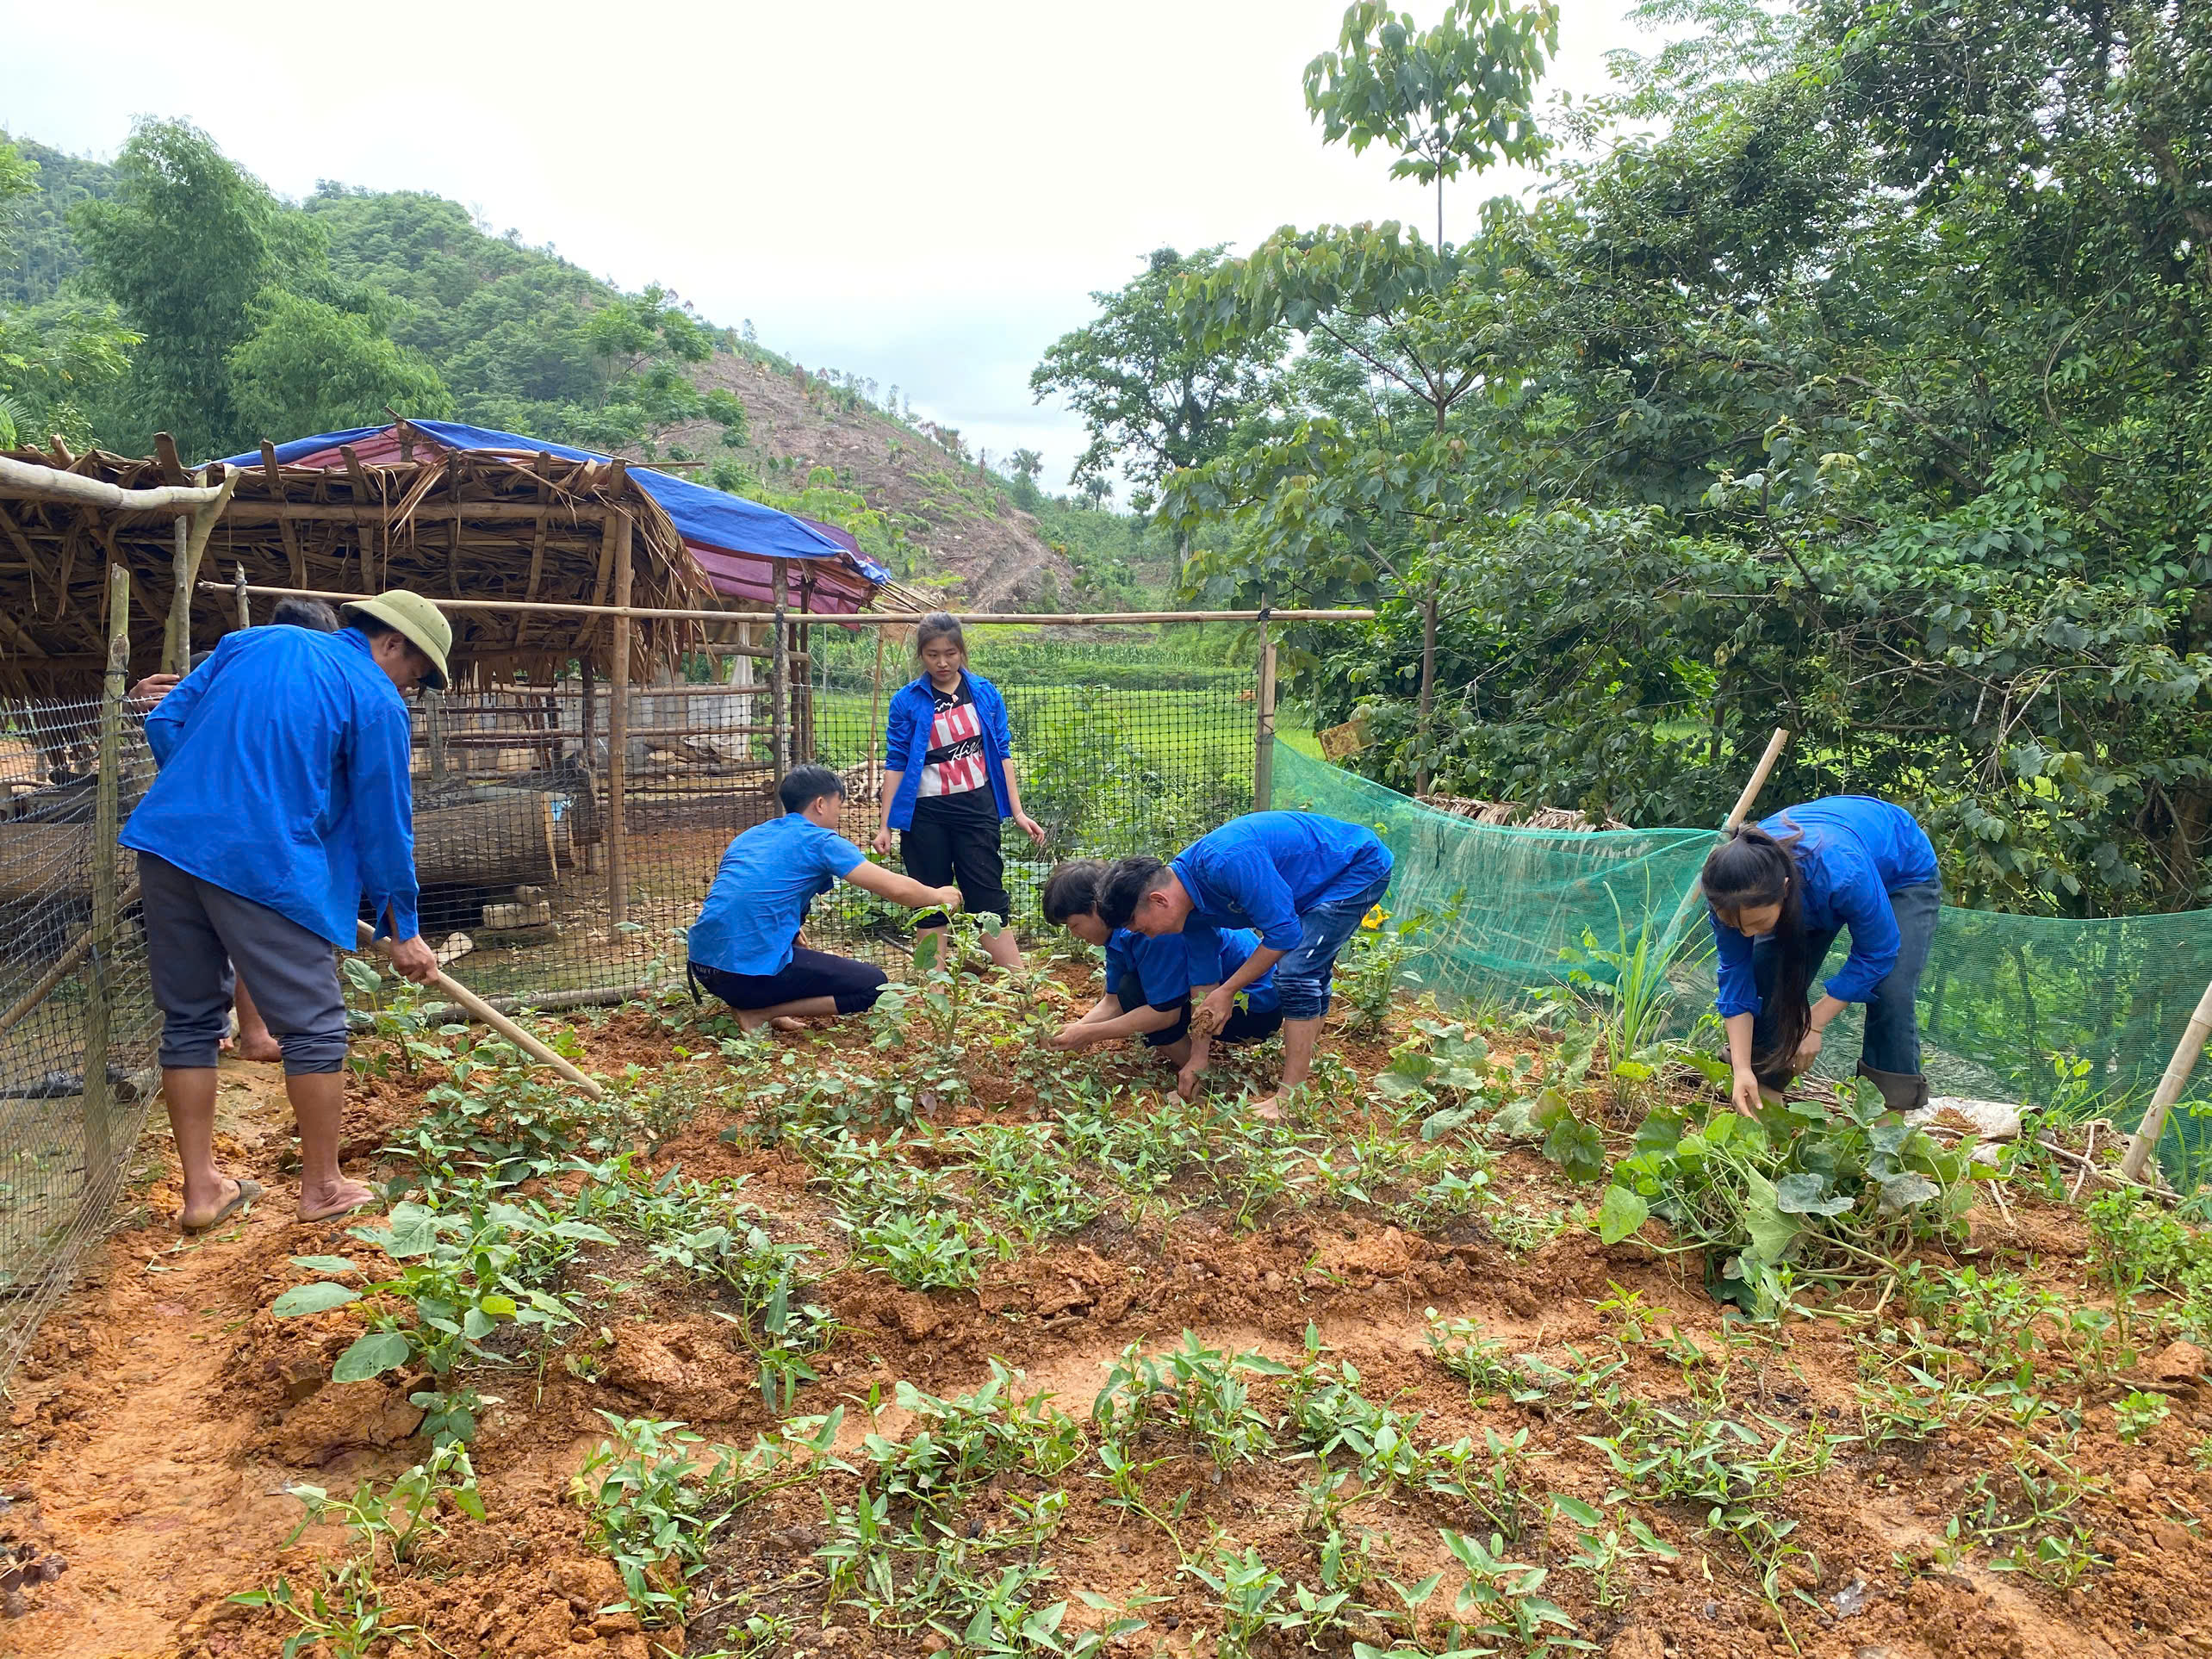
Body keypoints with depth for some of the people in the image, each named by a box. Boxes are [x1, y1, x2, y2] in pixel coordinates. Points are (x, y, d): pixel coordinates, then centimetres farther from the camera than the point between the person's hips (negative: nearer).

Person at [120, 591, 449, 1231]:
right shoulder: (377, 702, -1)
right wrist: (404, 931, 8)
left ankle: (201, 1189, 22)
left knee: (189, 1019, 16)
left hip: (167, 842, 7)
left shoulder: (251, 641, 17)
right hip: (268, 864, -7)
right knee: (313, 1028, 7)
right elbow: (385, 824, 0)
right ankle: (322, 1187, 16)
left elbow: (165, 722, 15)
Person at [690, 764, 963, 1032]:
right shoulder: (820, 841, -2)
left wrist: (808, 954, 39)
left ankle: (755, 1001, 13)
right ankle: (761, 1013, -3)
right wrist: (938, 896, 16)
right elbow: (896, 888, -4)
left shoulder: (749, 837, 19)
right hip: (752, 973, -8)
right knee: (874, 984, 3)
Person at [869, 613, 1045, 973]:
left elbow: (1002, 753, 7)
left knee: (990, 899, 0)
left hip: (977, 807, 1)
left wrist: (1017, 812, 4)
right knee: (930, 906, 6)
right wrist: (885, 825, -2)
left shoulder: (985, 693, 3)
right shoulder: (907, 701, -1)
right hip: (926, 813, -1)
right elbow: (895, 764, 1)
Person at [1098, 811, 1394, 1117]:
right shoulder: (1188, 896, -6)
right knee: (1309, 973, 21)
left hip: (1361, 868, -9)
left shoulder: (1228, 863, -36)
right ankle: (1307, 1059, 42)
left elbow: (1283, 932, -30)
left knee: (1296, 973, -17)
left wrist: (1228, 991, -20)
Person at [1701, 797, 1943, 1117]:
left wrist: (1814, 1024, -27)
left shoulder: (1842, 872, -46)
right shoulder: (1731, 890, -33)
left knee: (1891, 992, -21)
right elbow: (1736, 974, -21)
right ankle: (1763, 1094, 0)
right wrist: (1742, 1069, -26)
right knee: (1768, 976, -12)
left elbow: (1876, 953, -28)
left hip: (1902, 871, -4)